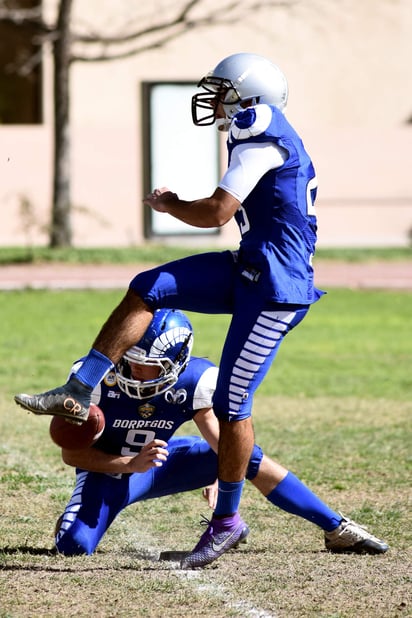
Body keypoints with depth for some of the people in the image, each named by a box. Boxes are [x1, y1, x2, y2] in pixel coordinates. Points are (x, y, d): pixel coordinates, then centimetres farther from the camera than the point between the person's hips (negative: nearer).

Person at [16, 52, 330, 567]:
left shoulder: (261, 134, -17)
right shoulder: (259, 136, 15)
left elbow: (217, 213, -20)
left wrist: (169, 204, -3)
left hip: (275, 288, -10)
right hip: (248, 270, 10)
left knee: (231, 404, -3)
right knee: (146, 289, 2)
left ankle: (227, 520, 10)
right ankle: (78, 394, 1)